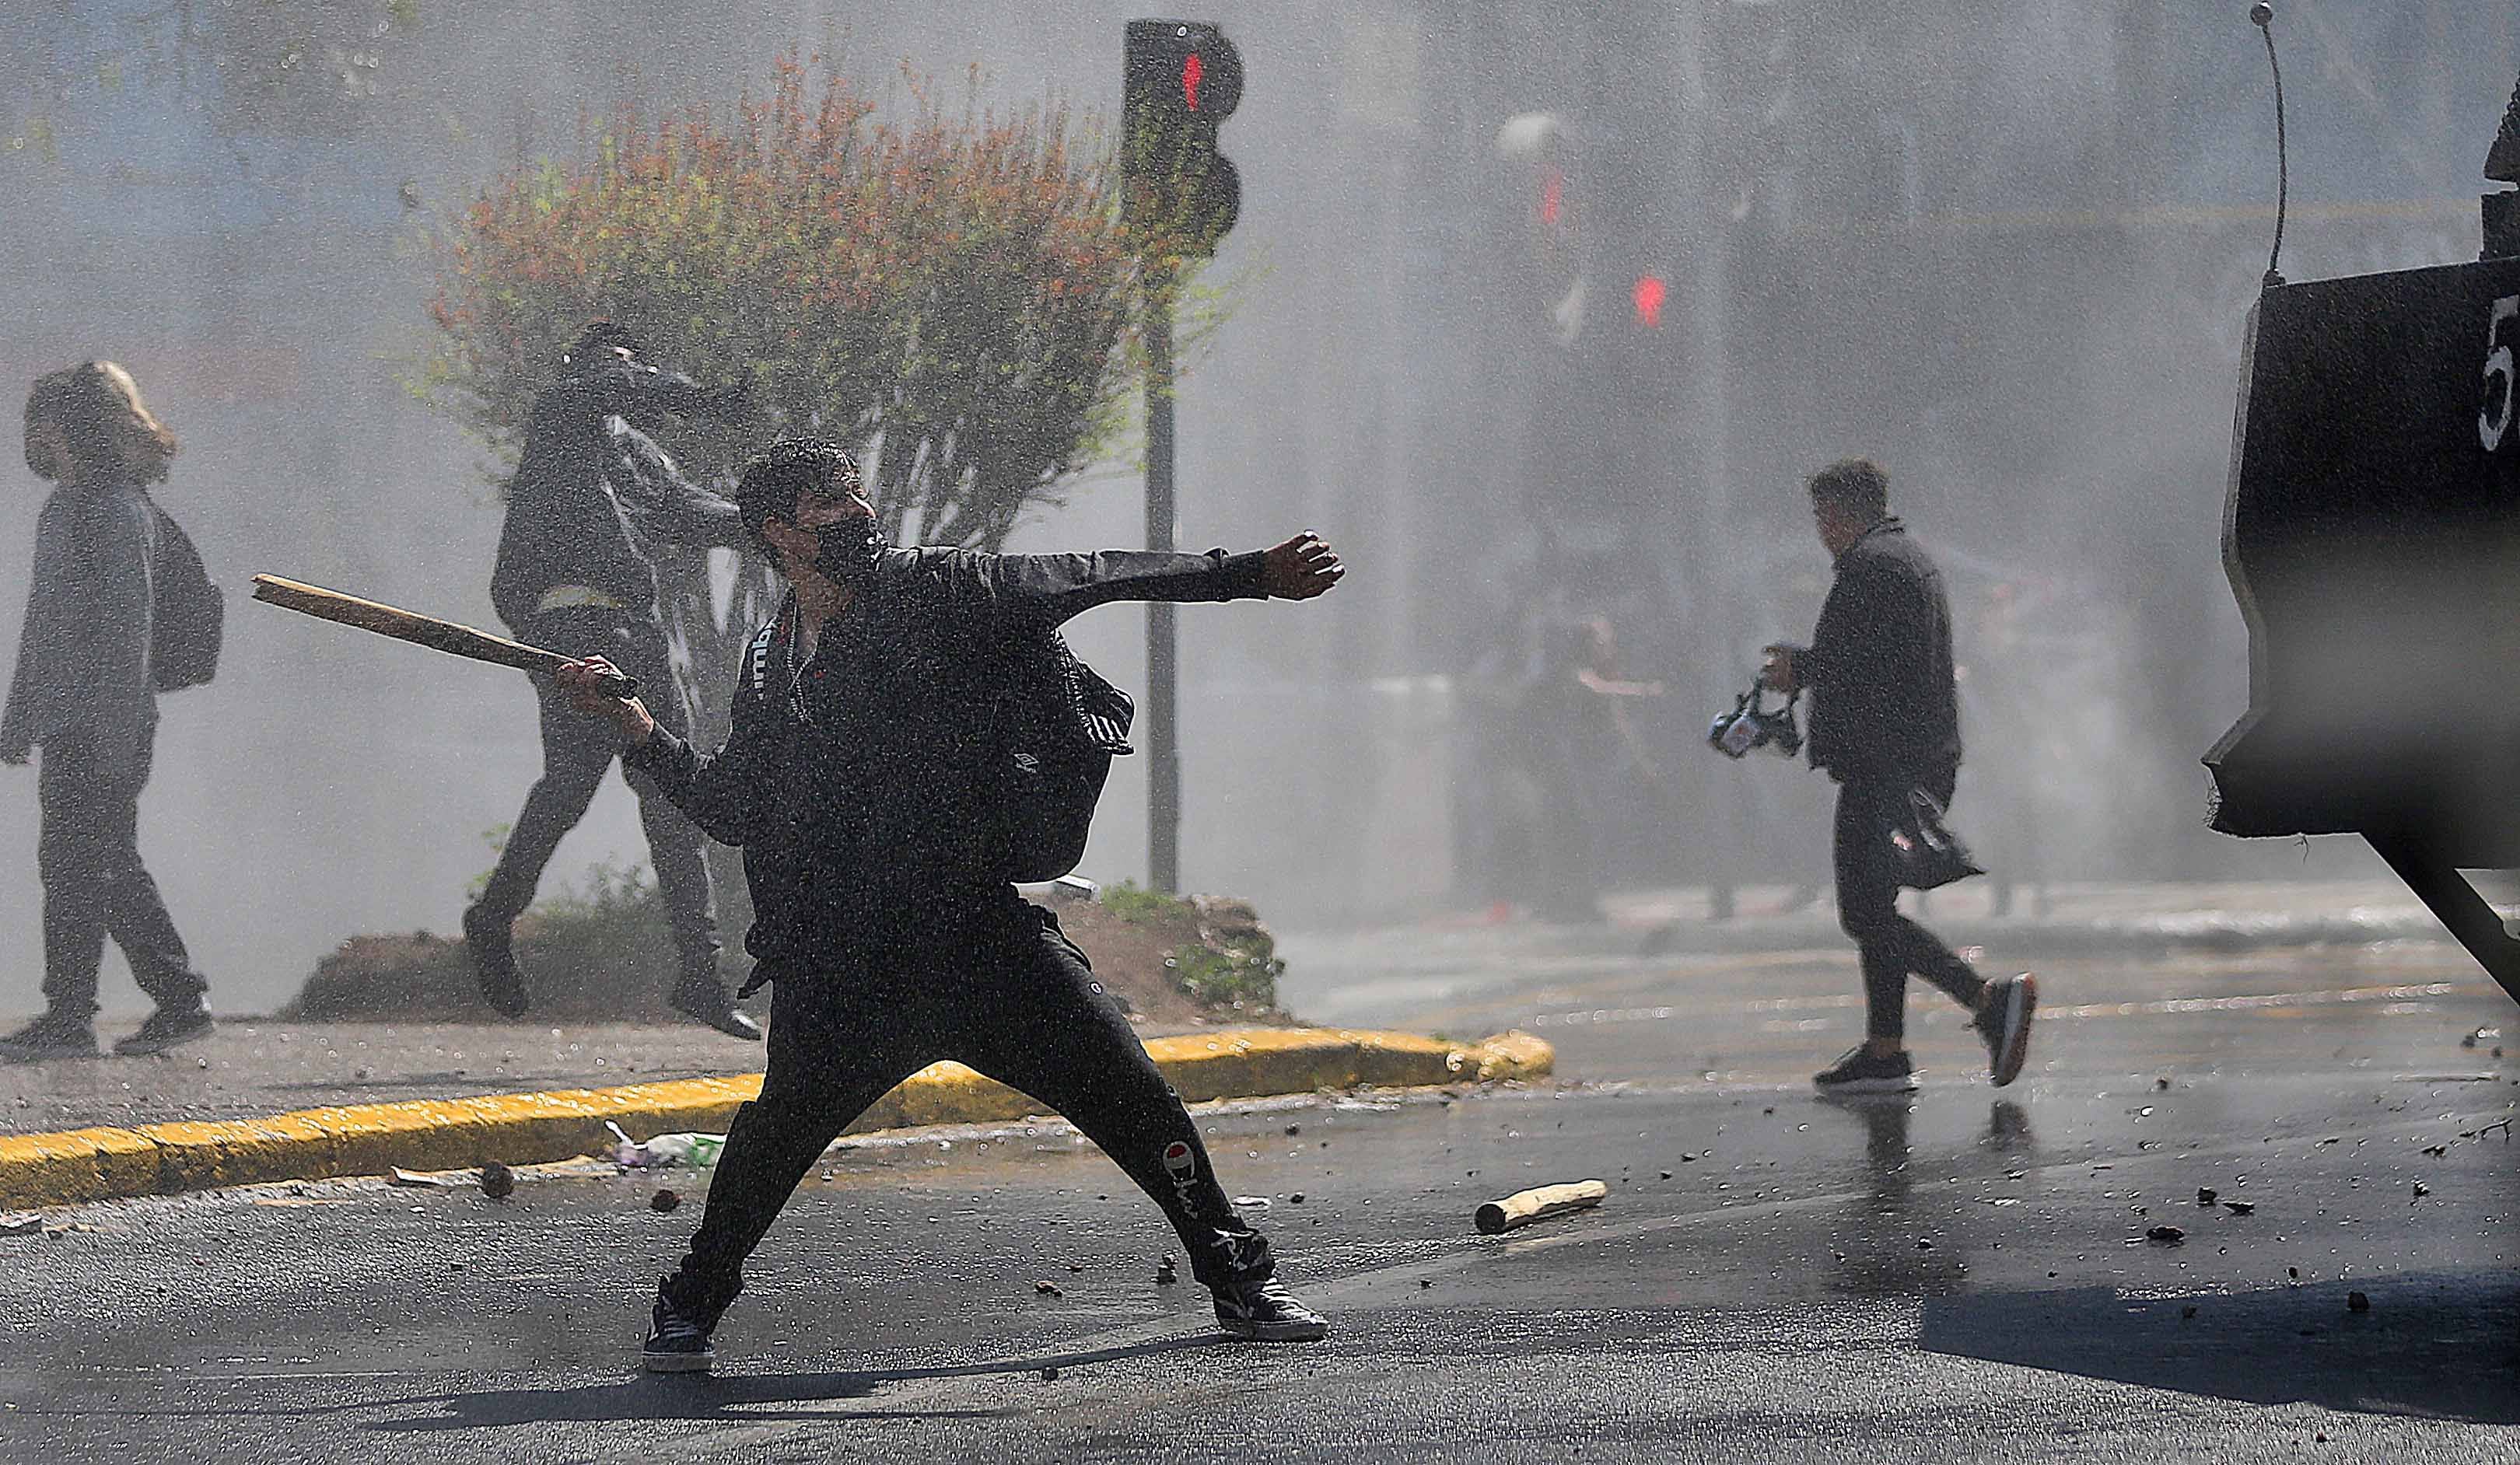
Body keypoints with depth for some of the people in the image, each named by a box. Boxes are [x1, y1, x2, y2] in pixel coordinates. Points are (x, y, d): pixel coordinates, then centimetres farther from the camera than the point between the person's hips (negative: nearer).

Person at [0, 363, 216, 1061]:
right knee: (110, 867, 11)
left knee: (73, 862, -8)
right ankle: (179, 1000, 15)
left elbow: (129, 625, -16)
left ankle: (68, 1017, -6)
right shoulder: (63, 509, 18)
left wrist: (116, 726, -21)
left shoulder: (118, 511, -11)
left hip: (100, 723, -10)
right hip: (65, 723, 10)